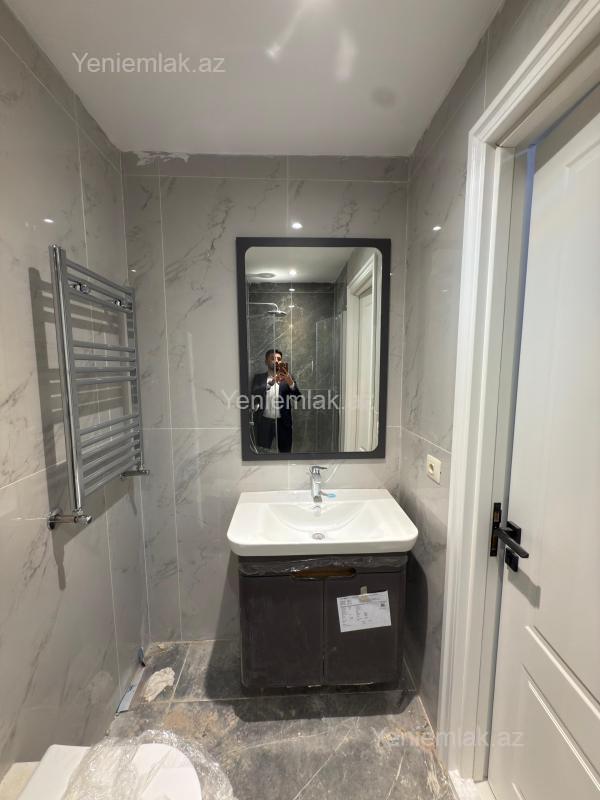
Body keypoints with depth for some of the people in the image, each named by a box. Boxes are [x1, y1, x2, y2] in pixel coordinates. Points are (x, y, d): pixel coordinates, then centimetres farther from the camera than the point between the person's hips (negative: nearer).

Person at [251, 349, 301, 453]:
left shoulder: (288, 377, 6)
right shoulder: (259, 377, 7)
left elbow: (298, 397, -6)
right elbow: (254, 394, -10)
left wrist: (290, 383, -25)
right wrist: (271, 382, -23)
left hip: (282, 423, 0)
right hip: (264, 422, 0)